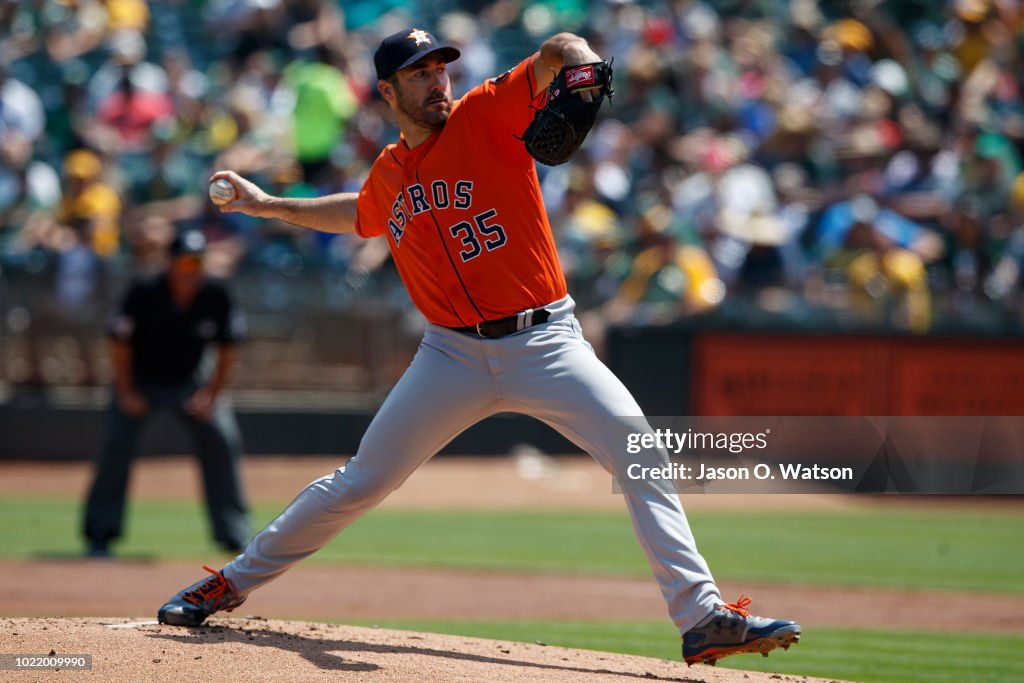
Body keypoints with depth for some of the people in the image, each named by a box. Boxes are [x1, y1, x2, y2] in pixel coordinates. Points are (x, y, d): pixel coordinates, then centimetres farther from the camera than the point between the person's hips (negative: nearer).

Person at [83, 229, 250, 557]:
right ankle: (99, 535, -10)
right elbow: (120, 345, -14)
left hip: (190, 381, 2)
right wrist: (126, 394, -16)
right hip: (140, 380, -2)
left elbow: (227, 350, -5)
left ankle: (233, 534, 3)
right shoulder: (144, 293, -25)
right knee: (117, 444, -17)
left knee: (222, 441, -8)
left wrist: (212, 395, -12)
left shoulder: (216, 297, -18)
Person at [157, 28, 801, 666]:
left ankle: (704, 617, -21)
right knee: (360, 482, 7)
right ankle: (231, 584, 23)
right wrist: (268, 205, 34)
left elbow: (559, 51, -20)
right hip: (455, 355, 3)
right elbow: (359, 215, 34)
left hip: (545, 343, -3)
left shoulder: (486, 116, -6)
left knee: (642, 457, -20)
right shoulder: (388, 175, 9)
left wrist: (582, 71, -42)